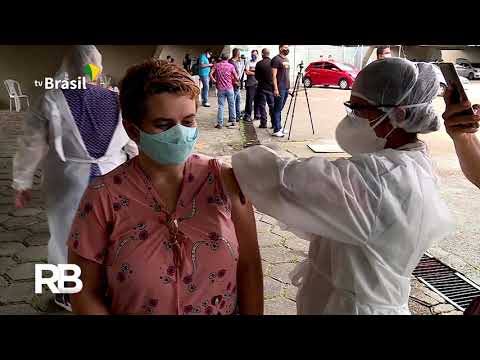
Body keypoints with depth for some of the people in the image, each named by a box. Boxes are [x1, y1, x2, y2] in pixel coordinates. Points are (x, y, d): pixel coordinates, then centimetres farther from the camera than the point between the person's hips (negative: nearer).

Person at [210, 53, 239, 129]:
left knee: (221, 106, 4)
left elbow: (211, 74, -2)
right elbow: (236, 77, -4)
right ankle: (232, 122, 12)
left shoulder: (217, 65, 3)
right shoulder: (231, 66, -1)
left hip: (220, 88, 1)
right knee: (231, 105, 8)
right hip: (229, 88, -1)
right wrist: (234, 81, 15)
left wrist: (214, 80, 13)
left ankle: (220, 123, 3)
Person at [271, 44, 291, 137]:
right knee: (277, 109, -6)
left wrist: (289, 87, 19)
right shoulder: (276, 59, -9)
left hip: (286, 88, 8)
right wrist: (275, 89, -19)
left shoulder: (286, 59, 18)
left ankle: (279, 128, 17)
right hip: (279, 89, -8)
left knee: (280, 109, 12)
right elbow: (274, 75, -13)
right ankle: (276, 130, -5)